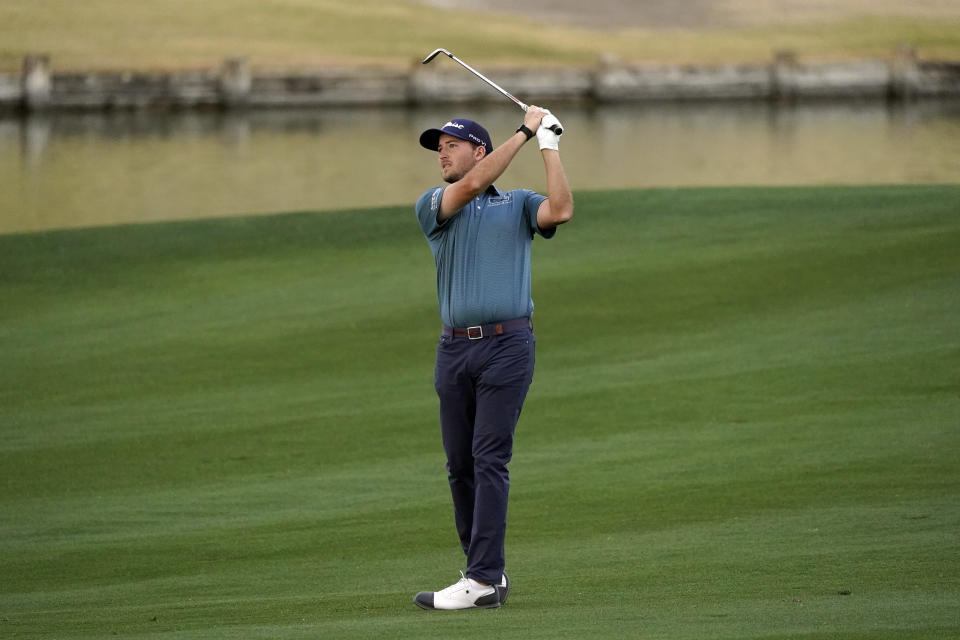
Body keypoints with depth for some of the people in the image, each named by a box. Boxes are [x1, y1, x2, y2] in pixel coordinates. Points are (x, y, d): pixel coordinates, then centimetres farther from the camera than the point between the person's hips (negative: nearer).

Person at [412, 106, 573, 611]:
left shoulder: (518, 204, 11)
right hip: (454, 347, 3)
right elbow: (471, 186, -8)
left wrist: (549, 144, -6)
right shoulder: (433, 206, 12)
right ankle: (487, 573, 16)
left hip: (507, 345, -3)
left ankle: (482, 580, -15)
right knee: (460, 464, 5)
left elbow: (560, 210, -10)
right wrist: (524, 132, -7)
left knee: (490, 459, -11)